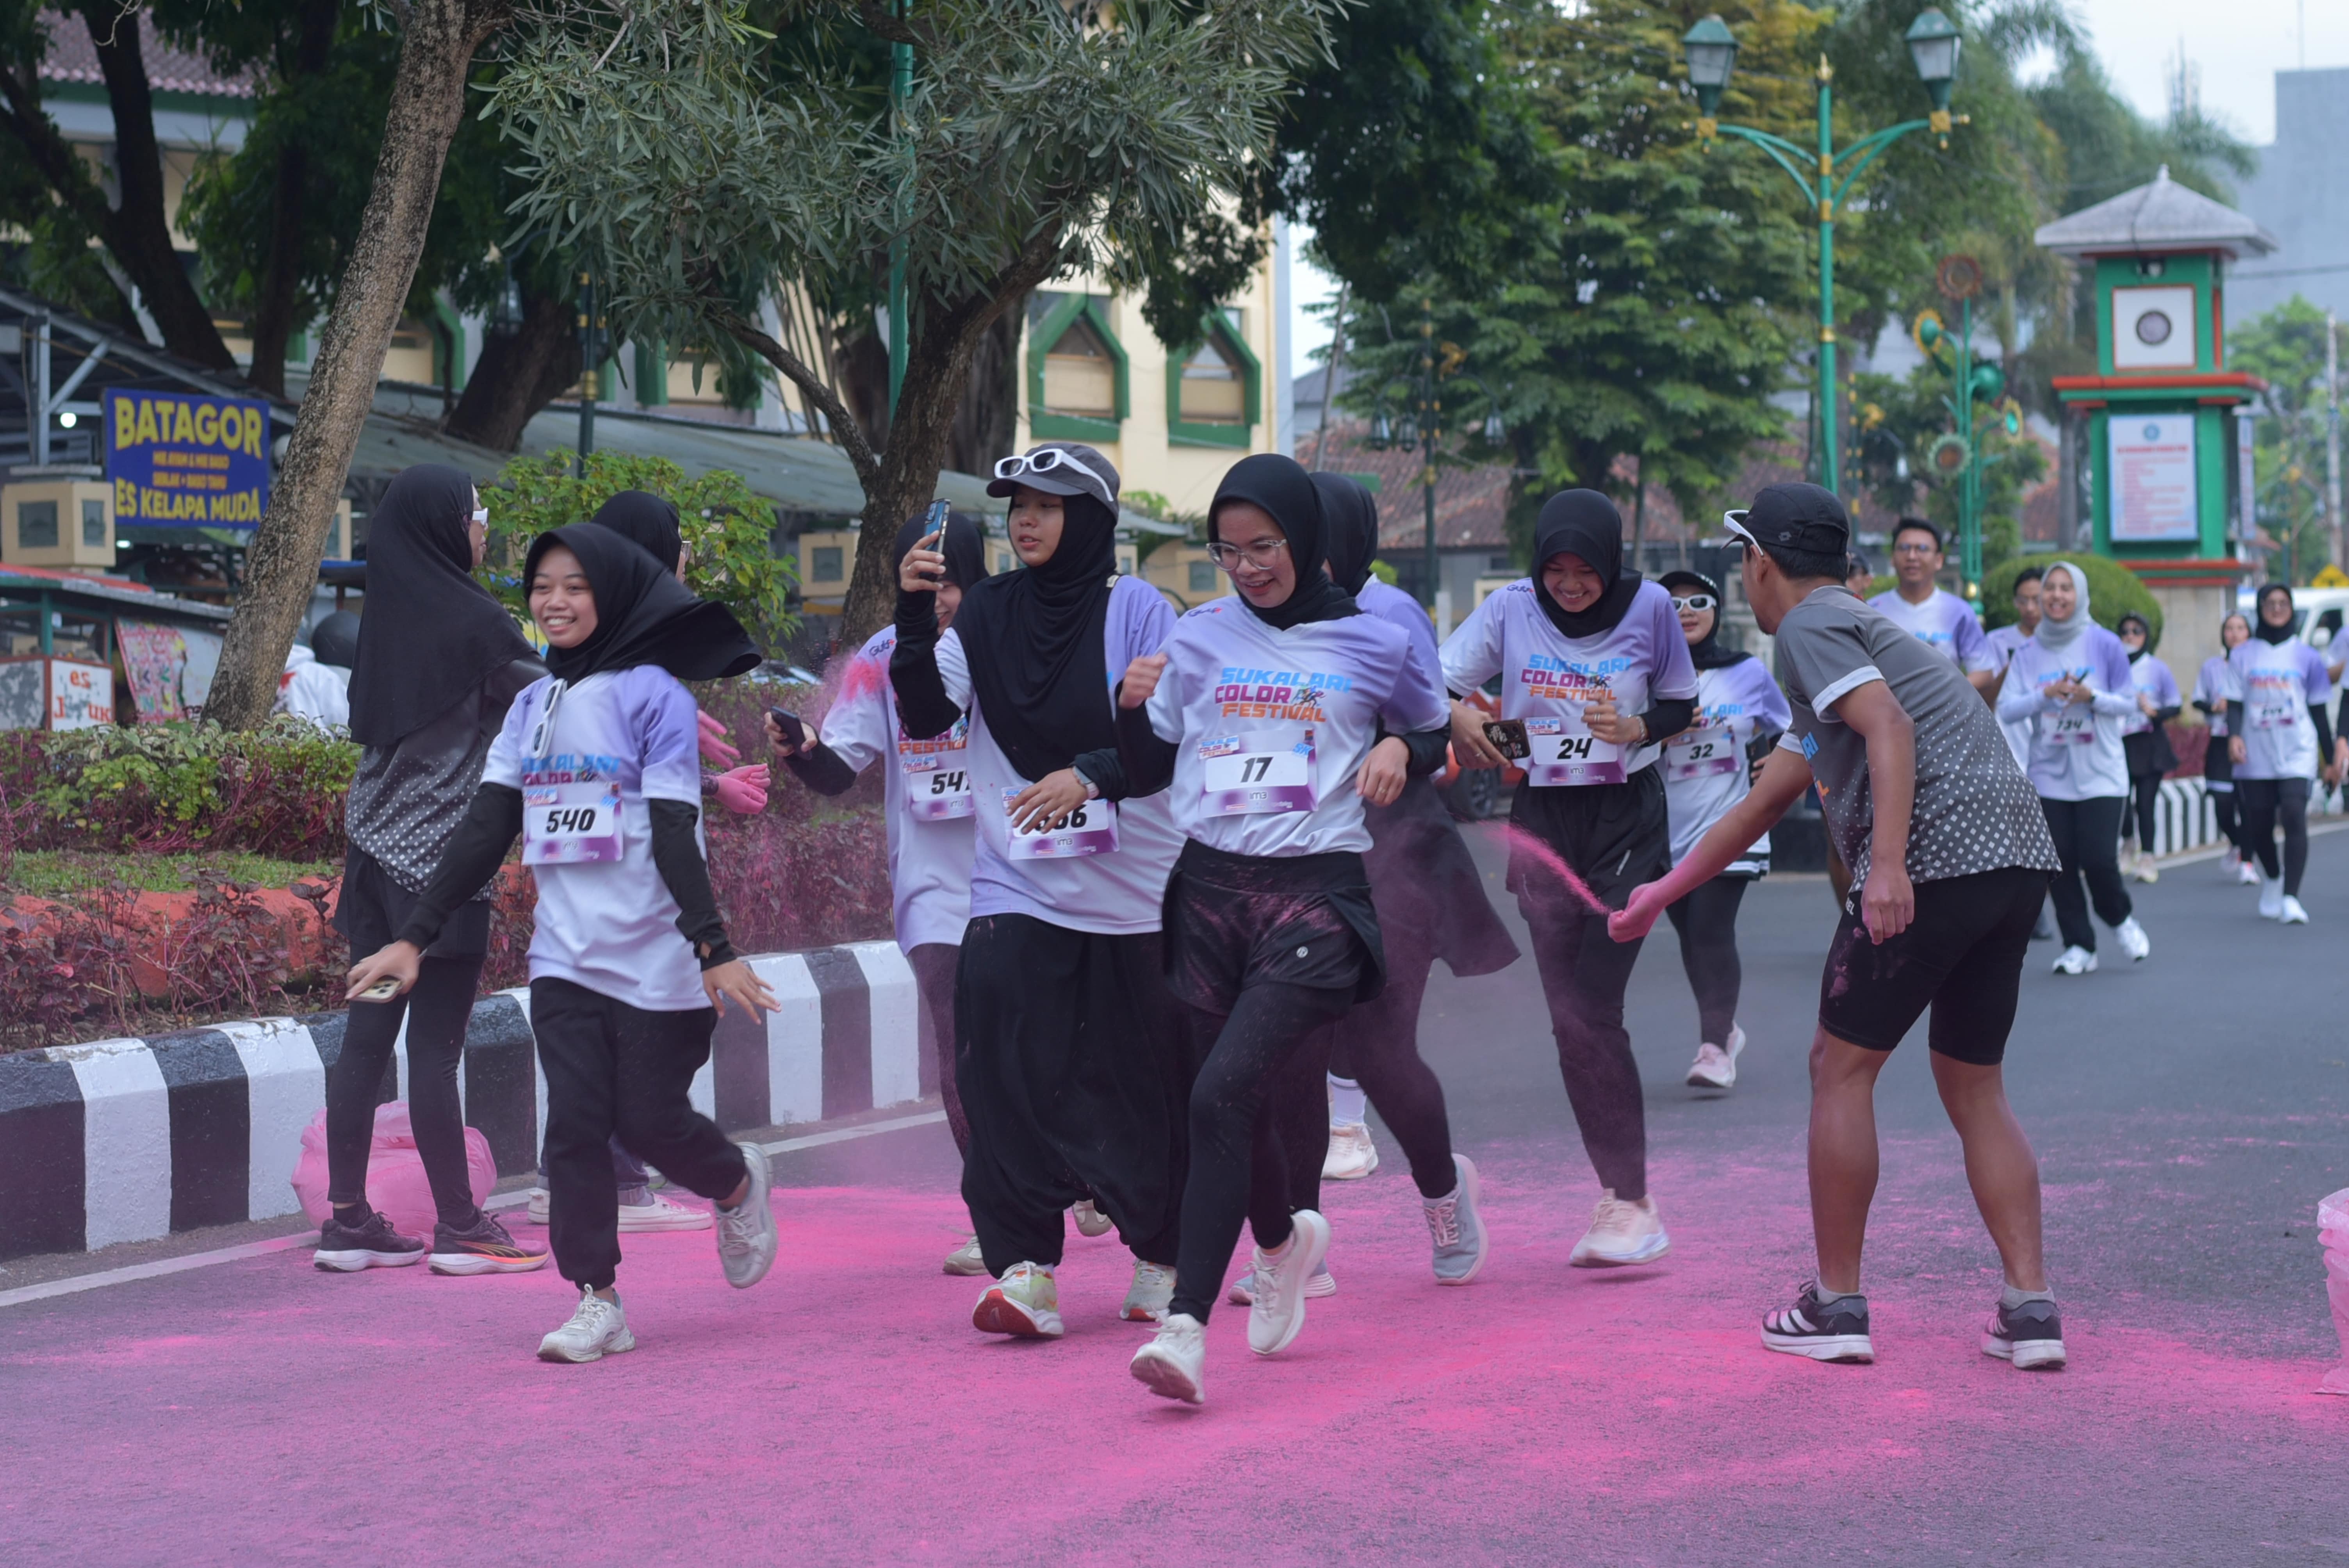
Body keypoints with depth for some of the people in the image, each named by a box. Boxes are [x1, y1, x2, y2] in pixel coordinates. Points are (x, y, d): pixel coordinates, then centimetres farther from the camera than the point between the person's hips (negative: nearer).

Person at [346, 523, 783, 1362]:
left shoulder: (652, 694, -6)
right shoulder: (532, 707, 10)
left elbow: (676, 834, -12)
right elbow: (485, 829, 10)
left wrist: (715, 948, -20)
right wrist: (413, 937, 5)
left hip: (655, 962, -5)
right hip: (564, 957, 5)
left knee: (649, 1119, 1)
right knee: (575, 1123, -3)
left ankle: (739, 1182, 33)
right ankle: (595, 1300, 4)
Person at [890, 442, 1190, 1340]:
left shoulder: (1135, 609, -4)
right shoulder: (987, 614, 6)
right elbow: (925, 716, 0)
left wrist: (1094, 774, -22)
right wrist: (914, 620, -13)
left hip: (1136, 894, -2)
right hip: (1018, 889, 2)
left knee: (1145, 1081, 6)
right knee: (1006, 1070, -12)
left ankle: (1163, 1261, 23)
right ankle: (1025, 1272, -11)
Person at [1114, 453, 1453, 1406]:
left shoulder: (1372, 646, 4)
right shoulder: (1200, 638, 9)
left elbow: (1440, 734, 20)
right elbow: (1149, 773, 13)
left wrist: (1401, 750, -2)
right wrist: (1132, 708, -6)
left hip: (1316, 896, -4)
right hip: (1209, 890, 4)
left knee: (1223, 1093, -20)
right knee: (1240, 1106, 10)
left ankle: (1187, 1325, -23)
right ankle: (1284, 1244, 43)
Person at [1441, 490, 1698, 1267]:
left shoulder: (1650, 609, -5)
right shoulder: (1510, 609, -1)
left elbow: (1681, 708, 6)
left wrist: (1635, 728, -14)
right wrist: (1461, 718, -20)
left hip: (1627, 824, -3)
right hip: (1541, 823, 3)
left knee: (1592, 1014, -13)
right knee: (1571, 1021, 1)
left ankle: (1630, 1205, -9)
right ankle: (1620, 1197, 9)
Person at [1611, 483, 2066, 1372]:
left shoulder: (1809, 626, 2)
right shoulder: (1859, 627, 31)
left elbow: (1888, 727, -18)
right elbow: (1762, 805, 37)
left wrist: (1888, 862, -28)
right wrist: (1664, 893, 44)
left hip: (1937, 861, -9)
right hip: (2018, 862, 9)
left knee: (1842, 1066, 4)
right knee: (1973, 1086, 15)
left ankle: (1836, 1307, 7)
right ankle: (2030, 1308, 6)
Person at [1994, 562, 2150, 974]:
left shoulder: (2105, 645, -1)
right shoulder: (2028, 653, 4)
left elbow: (2129, 704, 2)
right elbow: (2006, 710, -2)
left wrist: (2091, 697, -16)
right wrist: (2045, 695, -17)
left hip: (2101, 774, -2)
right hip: (2048, 774, 2)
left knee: (2099, 859, -10)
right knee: (2060, 864, 0)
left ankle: (2121, 919, 20)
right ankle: (2078, 945, 13)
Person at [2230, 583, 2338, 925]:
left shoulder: (2306, 656, 9)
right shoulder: (2243, 656, 9)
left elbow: (2318, 710, 12)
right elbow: (2234, 702, 4)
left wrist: (2331, 758, 12)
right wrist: (2234, 735, -16)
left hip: (2296, 753, -1)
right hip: (2256, 756, 1)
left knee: (2294, 816, -20)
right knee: (2259, 828, 5)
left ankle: (2291, 897, -23)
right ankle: (2271, 880, 35)